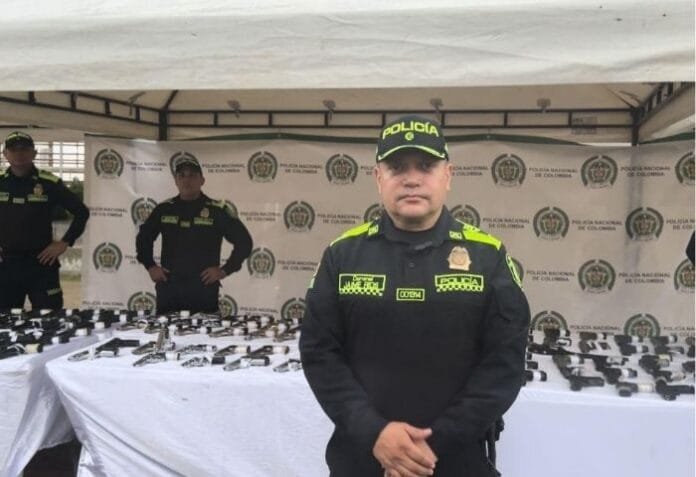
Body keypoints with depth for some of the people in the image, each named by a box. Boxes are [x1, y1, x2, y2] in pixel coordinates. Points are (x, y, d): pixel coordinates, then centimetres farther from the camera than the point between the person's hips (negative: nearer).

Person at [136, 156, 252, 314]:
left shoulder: (217, 210, 0)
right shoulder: (164, 209, 9)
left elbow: (244, 242, 1)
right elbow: (143, 238, 23)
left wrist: (224, 270, -4)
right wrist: (150, 266, 12)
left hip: (204, 289, -2)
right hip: (168, 288, 3)